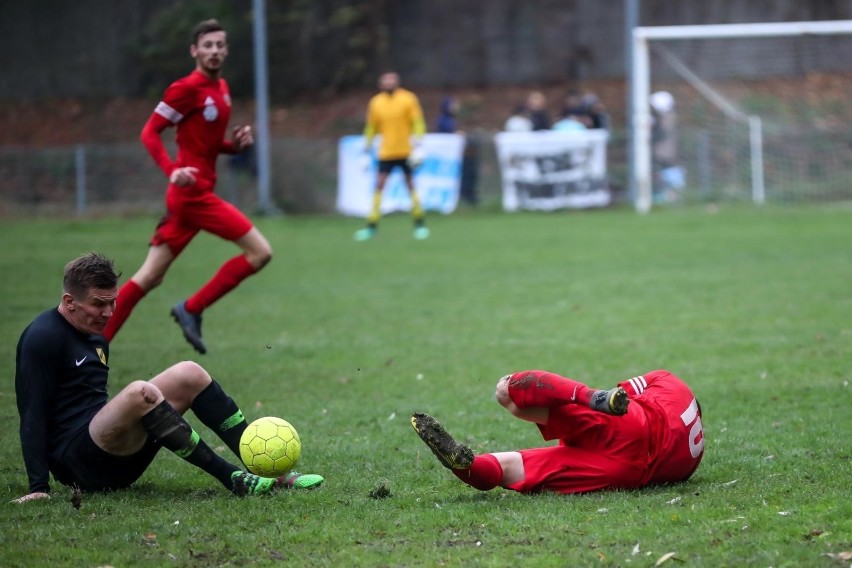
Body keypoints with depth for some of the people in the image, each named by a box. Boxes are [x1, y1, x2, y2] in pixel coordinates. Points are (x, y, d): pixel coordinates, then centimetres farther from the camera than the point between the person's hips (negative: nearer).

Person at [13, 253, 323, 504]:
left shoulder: (96, 337, 18)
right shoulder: (42, 338, -10)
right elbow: (32, 415, -16)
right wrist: (39, 487, -21)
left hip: (115, 455, 9)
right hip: (76, 459, -9)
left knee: (189, 375, -1)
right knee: (139, 393, -34)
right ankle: (233, 479, -32)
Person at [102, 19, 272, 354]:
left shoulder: (221, 88, 15)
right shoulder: (187, 88, -11)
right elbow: (149, 132, -12)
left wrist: (236, 145, 4)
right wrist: (172, 171, -26)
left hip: (195, 194, 9)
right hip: (192, 193, -9)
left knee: (149, 277, 9)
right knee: (260, 252, -9)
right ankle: (192, 309, -3)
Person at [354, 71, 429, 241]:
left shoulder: (408, 99, -5)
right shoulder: (375, 102, 2)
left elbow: (418, 123, -5)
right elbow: (371, 128, 10)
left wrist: (417, 146, -15)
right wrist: (366, 152, 8)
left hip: (406, 151, -2)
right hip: (386, 152, 2)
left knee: (411, 184, 0)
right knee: (379, 185, -5)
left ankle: (420, 224, 10)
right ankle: (371, 225, -2)